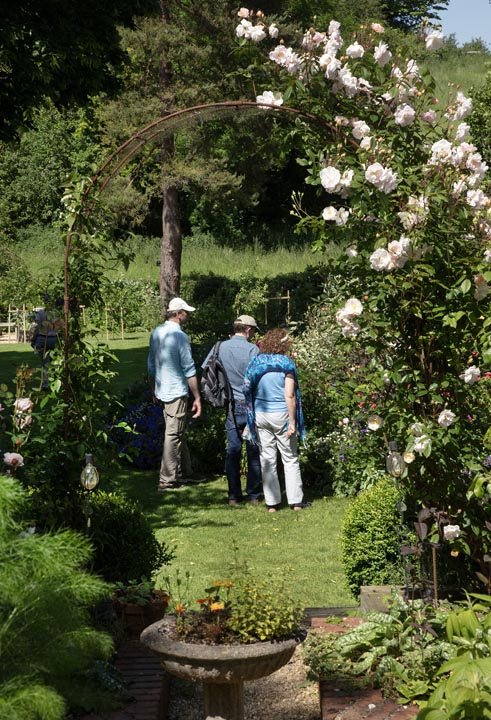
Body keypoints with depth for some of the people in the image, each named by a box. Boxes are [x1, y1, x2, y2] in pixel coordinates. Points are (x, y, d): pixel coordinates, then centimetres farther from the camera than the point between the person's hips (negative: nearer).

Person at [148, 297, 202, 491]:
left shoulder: (156, 333, 8)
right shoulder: (180, 336, -16)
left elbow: (151, 366, 16)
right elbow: (189, 370, -15)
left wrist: (154, 390, 26)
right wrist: (197, 397, -10)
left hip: (162, 391, 8)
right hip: (177, 392, -8)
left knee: (177, 433, 17)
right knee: (173, 435, -2)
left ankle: (183, 472, 26)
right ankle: (167, 480, 1)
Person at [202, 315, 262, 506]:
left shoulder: (220, 347, 1)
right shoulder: (252, 349, -11)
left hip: (232, 406, 3)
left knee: (232, 450, 9)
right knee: (254, 451, 6)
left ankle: (234, 495, 10)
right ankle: (254, 495, 10)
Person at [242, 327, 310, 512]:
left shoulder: (256, 362, 2)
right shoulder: (286, 363, -9)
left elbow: (248, 389, 2)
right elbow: (290, 396, -13)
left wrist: (251, 419, 12)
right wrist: (292, 422, -10)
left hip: (260, 415, 3)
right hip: (281, 414, -3)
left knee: (267, 459, 8)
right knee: (290, 459, 8)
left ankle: (272, 503, 10)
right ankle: (296, 501, 10)